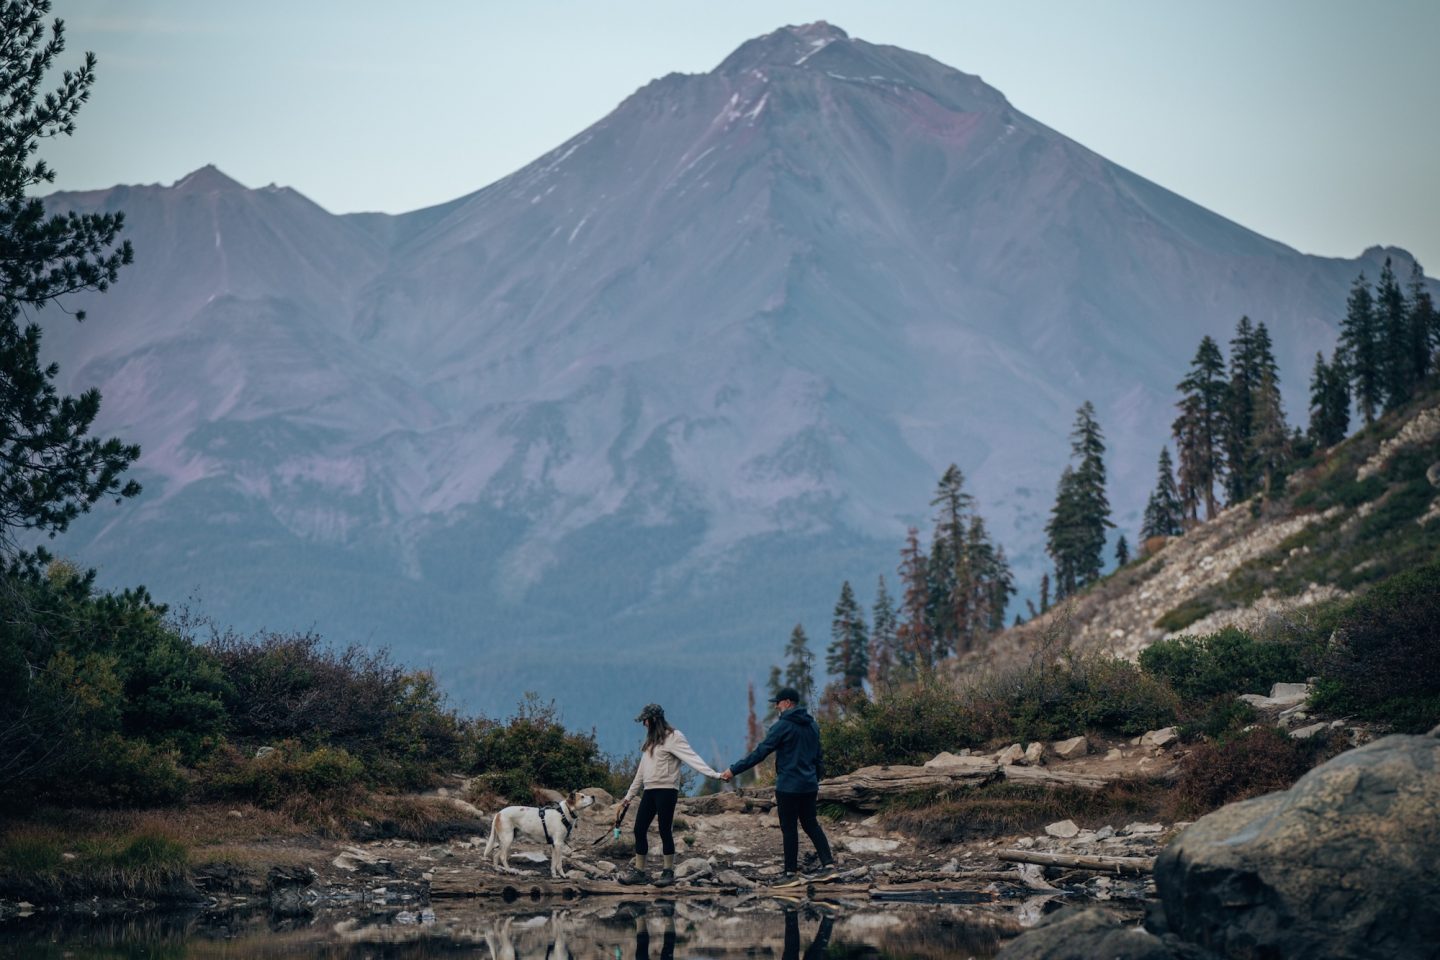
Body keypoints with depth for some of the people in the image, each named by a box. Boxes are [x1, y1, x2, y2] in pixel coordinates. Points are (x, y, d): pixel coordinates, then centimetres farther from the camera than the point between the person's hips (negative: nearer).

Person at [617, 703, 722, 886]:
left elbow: (692, 757, -17)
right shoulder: (651, 742, 20)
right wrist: (629, 797, 27)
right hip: (649, 791, 8)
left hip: (666, 790, -8)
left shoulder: (673, 737, -6)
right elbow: (642, 772, 25)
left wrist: (713, 774, -30)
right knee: (640, 829, 6)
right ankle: (639, 871, 12)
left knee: (665, 830, -5)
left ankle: (668, 872, 3)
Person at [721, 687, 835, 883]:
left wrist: (734, 770, -11)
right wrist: (816, 781, 28)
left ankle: (790, 872, 5)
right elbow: (817, 756, 18)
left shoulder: (783, 725, -13)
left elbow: (760, 753, -15)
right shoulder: (812, 725, 10)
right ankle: (828, 863, 6)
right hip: (809, 786, 7)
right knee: (811, 824, 15)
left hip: (788, 786, -7)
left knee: (789, 828, 1)